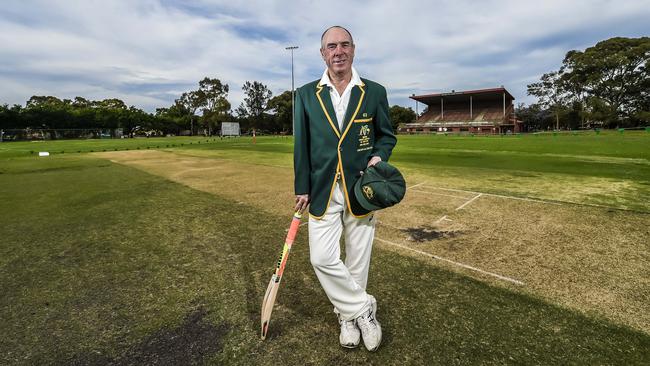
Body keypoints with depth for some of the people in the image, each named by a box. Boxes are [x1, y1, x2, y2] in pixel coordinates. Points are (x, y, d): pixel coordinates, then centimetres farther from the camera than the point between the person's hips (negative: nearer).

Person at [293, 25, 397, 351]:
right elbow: (301, 145, 5)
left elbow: (387, 135, 11)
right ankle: (363, 309, 18)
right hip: (322, 191, 1)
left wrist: (379, 157, -11)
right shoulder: (306, 94, 6)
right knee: (322, 258, -6)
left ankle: (349, 316, 34)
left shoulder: (374, 92, 4)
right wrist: (302, 188, 1)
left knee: (357, 259, 9)